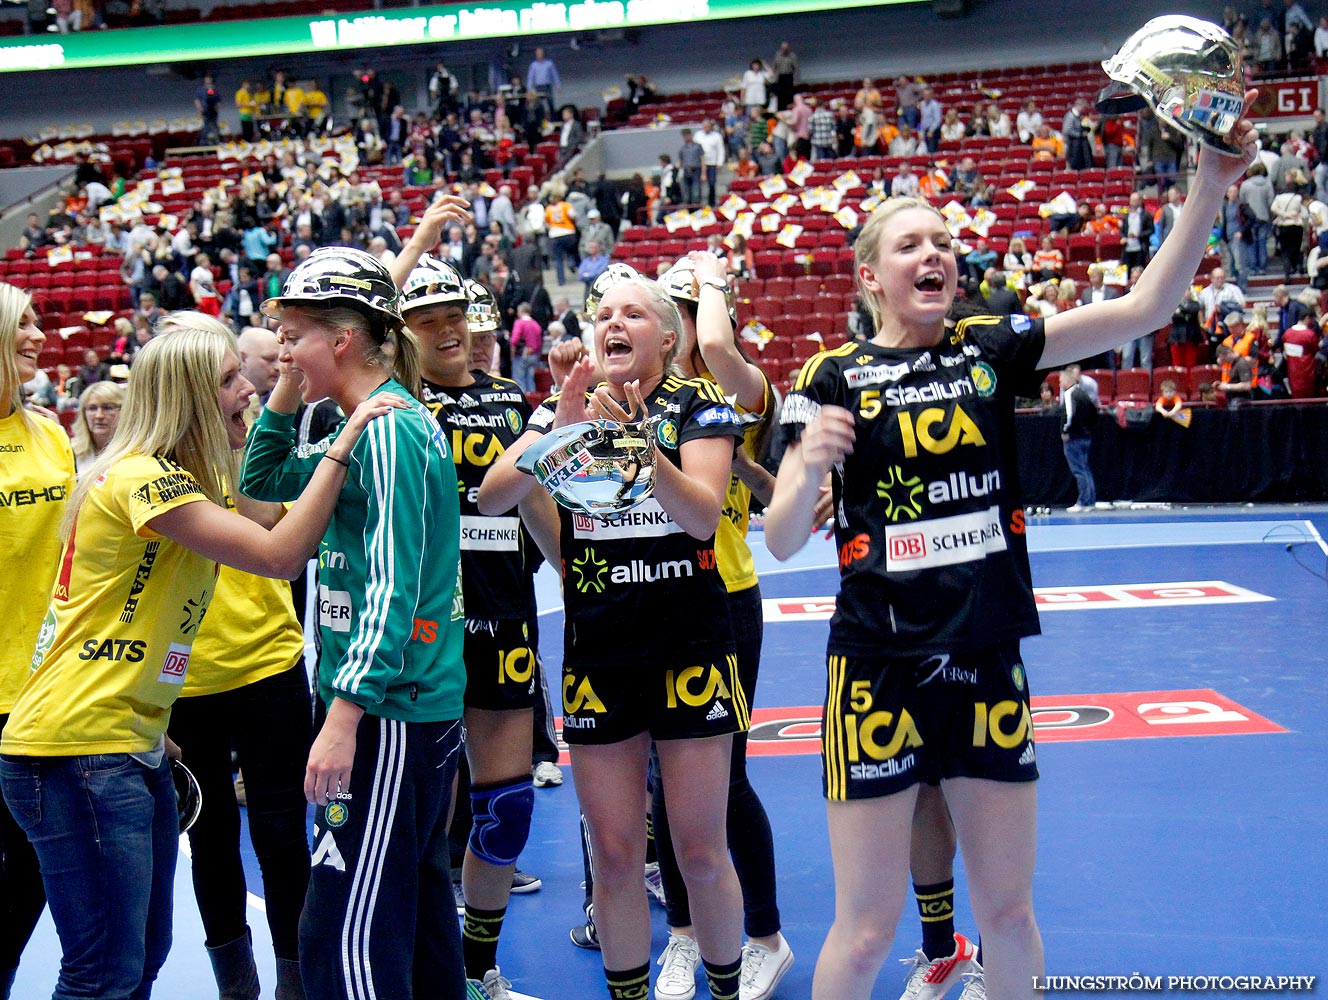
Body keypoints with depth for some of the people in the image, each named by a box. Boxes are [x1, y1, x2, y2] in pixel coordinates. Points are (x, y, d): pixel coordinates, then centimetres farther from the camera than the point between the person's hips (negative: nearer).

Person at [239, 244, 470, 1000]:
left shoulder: (388, 431, -15)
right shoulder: (395, 421, 14)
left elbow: (392, 587, -21)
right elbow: (263, 481, 25)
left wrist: (344, 715, -24)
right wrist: (287, 392, 12)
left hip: (393, 711, -10)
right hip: (426, 705, 10)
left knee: (345, 932, -8)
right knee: (414, 903, 19)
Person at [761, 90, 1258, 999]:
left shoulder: (992, 348, 4)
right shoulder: (834, 377, -4)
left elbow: (1145, 308, -5)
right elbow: (782, 543, -7)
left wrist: (1210, 187, -15)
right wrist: (811, 466, -27)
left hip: (989, 662, 3)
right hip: (880, 669, -3)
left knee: (1008, 910, 14)